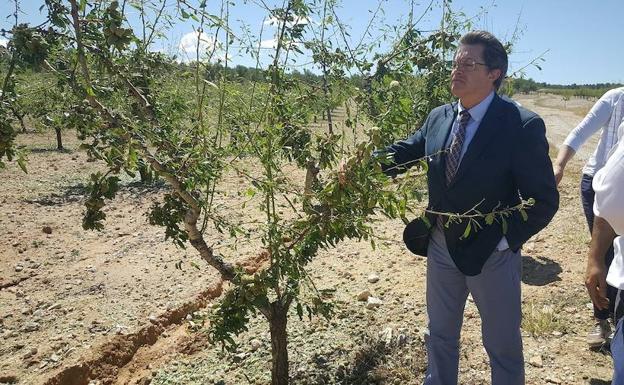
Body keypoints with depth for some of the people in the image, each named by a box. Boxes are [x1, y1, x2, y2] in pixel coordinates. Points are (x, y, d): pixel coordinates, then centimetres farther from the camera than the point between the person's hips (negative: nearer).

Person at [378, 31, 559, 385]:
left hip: (492, 254, -5)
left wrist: (504, 240, -21)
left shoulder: (523, 126, -17)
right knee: (440, 334, 23)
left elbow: (544, 200, -15)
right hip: (441, 247, 5)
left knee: (503, 344, 16)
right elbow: (401, 154, 4)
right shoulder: (438, 117, 0)